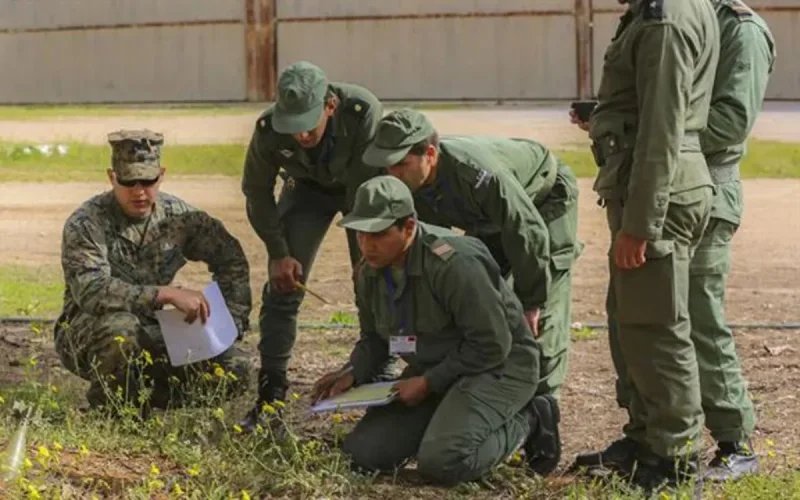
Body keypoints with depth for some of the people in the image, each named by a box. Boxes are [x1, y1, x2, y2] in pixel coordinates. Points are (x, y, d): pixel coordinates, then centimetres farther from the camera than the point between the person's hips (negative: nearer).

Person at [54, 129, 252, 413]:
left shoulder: (178, 215, -3)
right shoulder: (86, 225, -18)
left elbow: (230, 260, 10)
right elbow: (91, 292, -33)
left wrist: (230, 323, -1)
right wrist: (168, 294, -38)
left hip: (151, 332, 5)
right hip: (89, 333, -5)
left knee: (235, 371, -13)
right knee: (120, 328, -40)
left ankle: (142, 399, 6)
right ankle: (106, 409, -11)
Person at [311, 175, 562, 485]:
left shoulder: (454, 263, -28)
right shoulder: (370, 274, -1)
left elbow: (492, 345, -24)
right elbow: (374, 339, 14)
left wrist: (428, 382, -22)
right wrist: (353, 373, -7)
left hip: (498, 365, -8)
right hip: (433, 370, 8)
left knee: (440, 463, -29)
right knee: (360, 454, -3)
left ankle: (525, 422, -2)